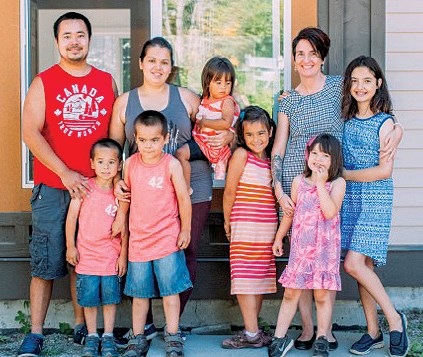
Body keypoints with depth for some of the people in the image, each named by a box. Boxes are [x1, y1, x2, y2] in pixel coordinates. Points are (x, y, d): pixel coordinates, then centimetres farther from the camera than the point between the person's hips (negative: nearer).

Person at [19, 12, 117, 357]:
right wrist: (65, 173, -13)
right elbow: (31, 133, -7)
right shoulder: (43, 82, 2)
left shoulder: (107, 81, 11)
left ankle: (81, 325, 19)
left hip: (94, 185, 3)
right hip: (52, 188, -2)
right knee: (45, 262, -1)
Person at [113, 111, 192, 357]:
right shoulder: (131, 163, 0)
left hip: (167, 238, -3)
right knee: (139, 292, 9)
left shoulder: (171, 164, -10)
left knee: (170, 288, 0)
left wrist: (185, 230, -1)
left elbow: (184, 198, -5)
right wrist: (119, 219, 20)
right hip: (138, 238, 3)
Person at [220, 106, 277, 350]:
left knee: (259, 276, 4)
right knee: (247, 278, -1)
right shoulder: (241, 155, -5)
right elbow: (230, 191, -2)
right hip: (244, 227, -4)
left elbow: (274, 192, 13)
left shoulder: (271, 160, 9)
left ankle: (252, 333, 7)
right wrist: (228, 222, 4)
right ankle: (252, 332, 5)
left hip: (268, 227, 4)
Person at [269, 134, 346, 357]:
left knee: (322, 295, 3)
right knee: (290, 293, 4)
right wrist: (279, 238, 21)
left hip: (325, 247, -2)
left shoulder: (337, 183, -4)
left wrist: (321, 184, -17)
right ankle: (280, 337, 12)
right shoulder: (299, 181, 7)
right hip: (300, 245, 3)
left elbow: (330, 212, -18)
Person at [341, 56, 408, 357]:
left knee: (353, 264, -14)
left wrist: (342, 174, -8)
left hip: (375, 199, -6)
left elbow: (385, 170, -13)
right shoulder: (346, 119, 9)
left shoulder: (384, 122, -7)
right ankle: (374, 332, 15)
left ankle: (394, 318, 2)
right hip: (350, 197, 6)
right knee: (362, 265, 6)